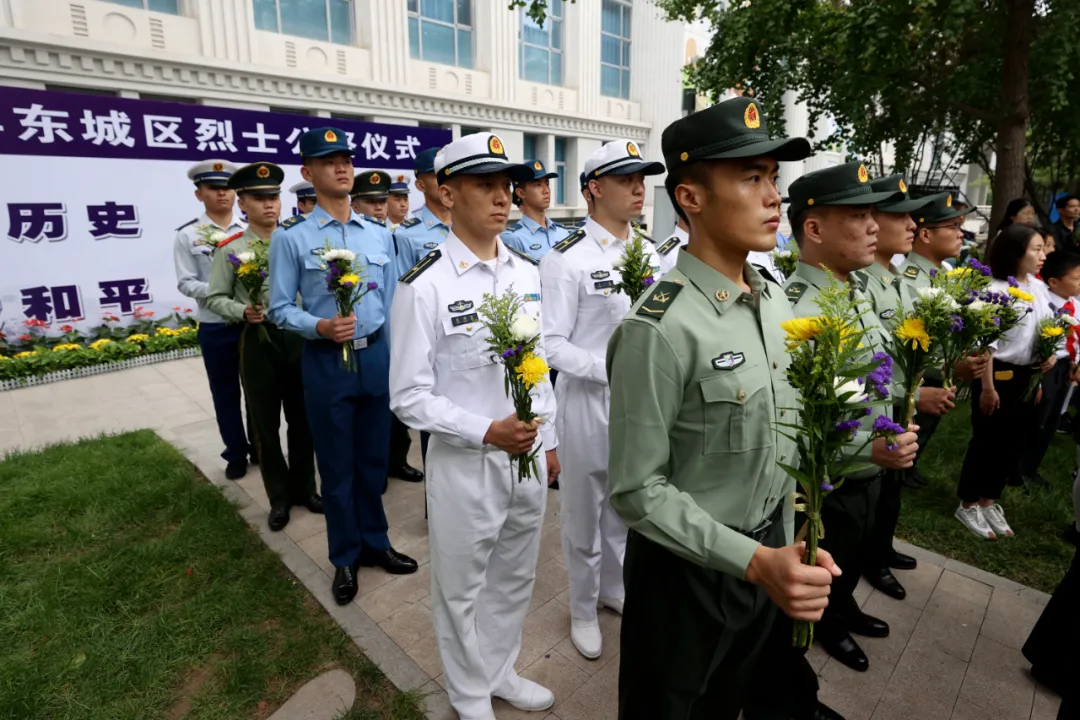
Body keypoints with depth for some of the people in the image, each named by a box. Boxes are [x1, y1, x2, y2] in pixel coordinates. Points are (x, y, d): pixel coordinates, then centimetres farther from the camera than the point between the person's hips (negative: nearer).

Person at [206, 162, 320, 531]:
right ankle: (279, 497, 26)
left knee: (302, 418, 12)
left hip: (298, 338, 2)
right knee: (265, 424, 9)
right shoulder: (230, 249, -4)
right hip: (258, 341, -1)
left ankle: (304, 487, 31)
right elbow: (215, 298, 1)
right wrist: (243, 312, -17)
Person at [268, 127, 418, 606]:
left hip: (376, 356, 3)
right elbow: (280, 308, -4)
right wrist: (321, 327, -22)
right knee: (336, 466, 11)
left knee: (374, 458, 16)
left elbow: (392, 301, 8)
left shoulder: (380, 235, 6)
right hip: (326, 362, -3)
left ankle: (375, 543, 36)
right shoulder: (291, 237, -6)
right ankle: (345, 557, 31)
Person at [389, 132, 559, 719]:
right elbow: (409, 396, -13)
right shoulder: (423, 287, -16)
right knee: (463, 589, 16)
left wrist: (548, 441, 12)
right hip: (465, 463, -5)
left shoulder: (527, 272, 3)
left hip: (528, 455, 6)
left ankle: (501, 672, 49)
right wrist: (487, 431, -21)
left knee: (515, 578, 23)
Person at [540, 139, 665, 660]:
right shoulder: (566, 259, -14)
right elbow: (551, 344, -17)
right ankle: (583, 608, 36)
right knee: (584, 513, 13)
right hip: (588, 401, -6)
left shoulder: (649, 254, 7)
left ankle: (615, 588, 47)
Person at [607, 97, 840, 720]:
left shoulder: (777, 300, -2)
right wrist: (754, 560, -26)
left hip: (766, 549, 7)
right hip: (688, 569, -6)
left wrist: (784, 547, 10)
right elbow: (638, 490, -23)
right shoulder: (661, 328, -28)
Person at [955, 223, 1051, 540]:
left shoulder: (1038, 288, 7)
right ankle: (968, 505, 18)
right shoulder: (997, 289, -18)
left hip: (1027, 375, 8)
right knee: (987, 440, 2)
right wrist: (987, 386, -18)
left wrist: (1049, 354, -1)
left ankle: (989, 502, 29)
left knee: (1011, 442, 14)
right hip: (998, 373, -8)